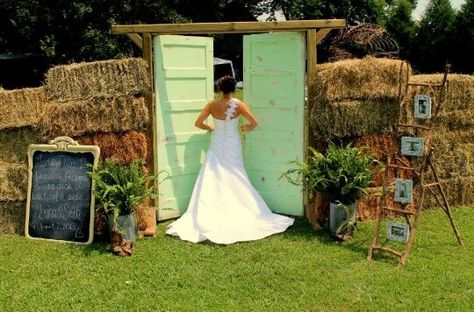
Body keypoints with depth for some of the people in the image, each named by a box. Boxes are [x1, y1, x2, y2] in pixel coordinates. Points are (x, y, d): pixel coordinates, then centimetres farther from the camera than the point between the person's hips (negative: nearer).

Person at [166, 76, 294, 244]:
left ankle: (206, 221, 0)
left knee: (212, 183, 2)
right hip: (232, 147, 0)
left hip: (217, 147, 0)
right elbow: (254, 123, -11)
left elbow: (198, 123, -4)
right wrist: (246, 128, 10)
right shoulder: (238, 104, -11)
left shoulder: (212, 105, -8)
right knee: (236, 184, 8)